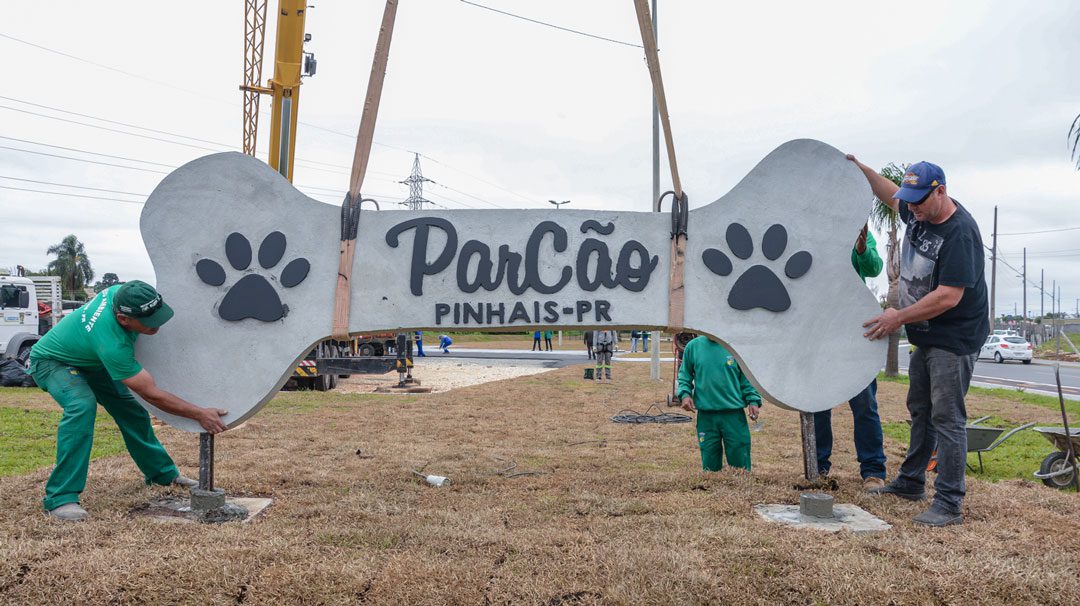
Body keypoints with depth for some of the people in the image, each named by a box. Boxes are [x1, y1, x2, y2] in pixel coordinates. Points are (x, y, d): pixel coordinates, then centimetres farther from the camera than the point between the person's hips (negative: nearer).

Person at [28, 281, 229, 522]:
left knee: (129, 409, 5)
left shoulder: (122, 293, -27)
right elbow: (152, 394, -38)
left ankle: (163, 474, 21)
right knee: (82, 405, -34)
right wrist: (200, 414, -37)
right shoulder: (112, 344, -44)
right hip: (52, 362, -8)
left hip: (89, 359, 8)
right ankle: (60, 498, -28)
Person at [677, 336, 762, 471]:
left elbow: (747, 378, 7)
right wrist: (684, 394, -3)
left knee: (740, 464, 4)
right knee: (710, 465, 10)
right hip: (706, 415, 1)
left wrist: (753, 400, -4)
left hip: (734, 413, -1)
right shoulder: (693, 346, 5)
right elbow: (684, 375, 13)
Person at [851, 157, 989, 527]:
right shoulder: (918, 213, 2)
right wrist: (861, 170, 18)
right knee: (919, 410, 18)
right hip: (926, 336, 9)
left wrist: (899, 318, -21)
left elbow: (948, 297, -28)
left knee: (946, 417, -7)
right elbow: (891, 194, 26)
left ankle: (949, 504, -1)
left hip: (954, 340, -9)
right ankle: (910, 483, 32)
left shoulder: (960, 232, -24)